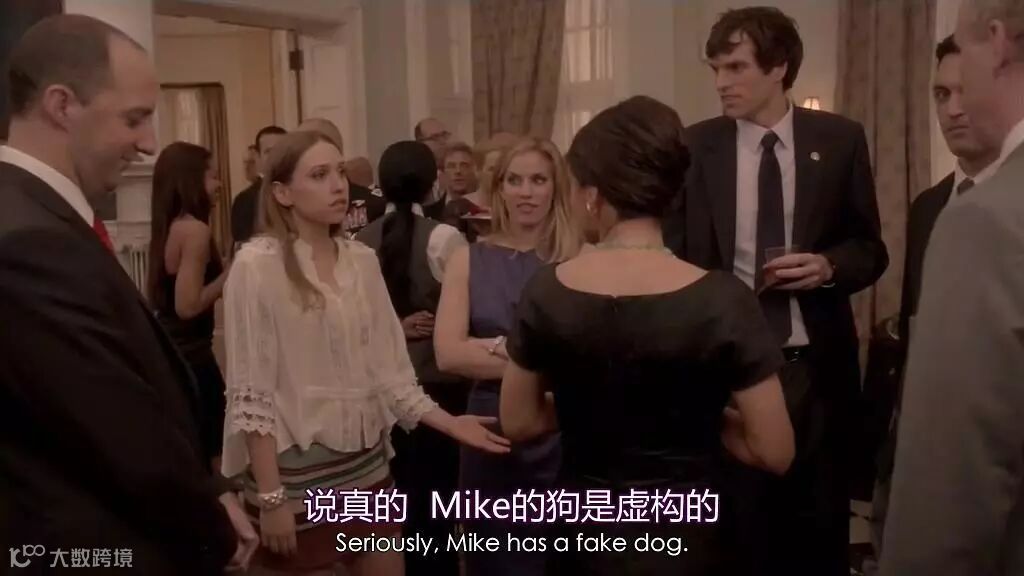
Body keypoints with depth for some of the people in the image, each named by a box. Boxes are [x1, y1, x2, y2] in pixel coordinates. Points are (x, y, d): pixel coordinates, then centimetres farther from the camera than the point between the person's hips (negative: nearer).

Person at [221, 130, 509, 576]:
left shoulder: (363, 261, 4)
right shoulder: (257, 265, -12)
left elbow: (385, 367, 6)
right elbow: (251, 393, -12)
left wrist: (449, 423, -3)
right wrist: (270, 496, -14)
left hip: (365, 462, 5)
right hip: (295, 469, -5)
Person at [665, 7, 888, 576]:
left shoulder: (839, 139, 0)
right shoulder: (697, 146, -1)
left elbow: (870, 248, 7)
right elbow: (675, 252, 3)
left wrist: (829, 266, -14)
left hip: (817, 365, 1)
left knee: (821, 525, 15)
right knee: (738, 526, 12)